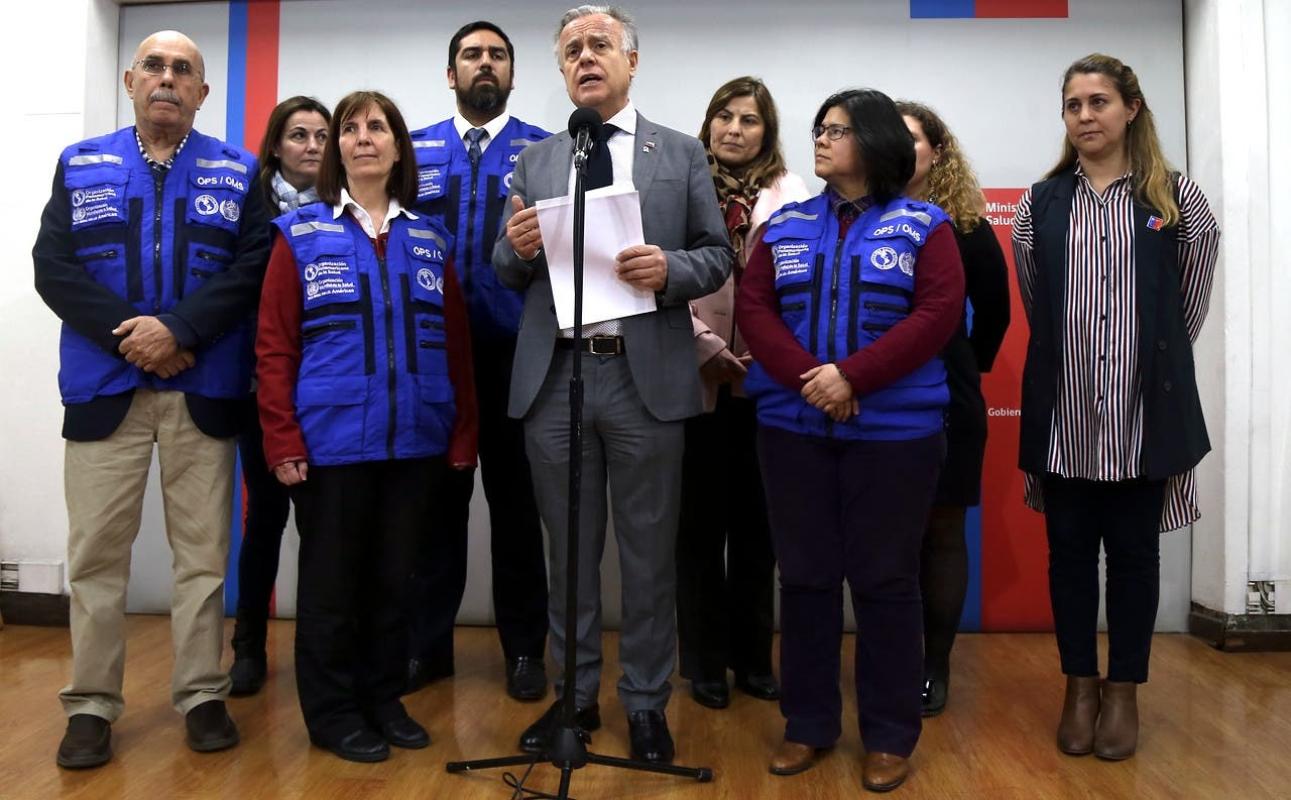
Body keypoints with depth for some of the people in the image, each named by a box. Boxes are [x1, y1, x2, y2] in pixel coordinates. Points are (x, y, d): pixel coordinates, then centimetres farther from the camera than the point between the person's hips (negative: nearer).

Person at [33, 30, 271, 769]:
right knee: (97, 551, 4)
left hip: (205, 391, 0)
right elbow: (52, 267, 1)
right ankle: (92, 704, 16)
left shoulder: (239, 173, 7)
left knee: (203, 550, 5)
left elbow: (253, 268, -4)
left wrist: (180, 330, -17)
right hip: (103, 387, 1)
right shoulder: (79, 166, 11)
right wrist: (128, 336, -13)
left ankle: (203, 695, 17)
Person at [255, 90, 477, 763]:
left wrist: (463, 434, 4)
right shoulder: (300, 234, 2)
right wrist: (281, 441, -9)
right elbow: (273, 344, -2)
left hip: (415, 442, 3)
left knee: (393, 576, 12)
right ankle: (332, 712, 23)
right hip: (330, 439, -2)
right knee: (331, 577, 8)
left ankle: (384, 699, 28)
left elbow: (456, 342, 9)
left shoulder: (431, 239, 10)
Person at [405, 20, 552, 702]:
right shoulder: (415, 151, 12)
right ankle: (428, 643, 23)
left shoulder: (545, 151, 6)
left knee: (515, 502, 7)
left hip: (515, 351, -2)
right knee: (437, 498, 9)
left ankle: (524, 649, 19)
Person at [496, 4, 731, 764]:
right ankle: (575, 695, 28)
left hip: (646, 377, -2)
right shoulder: (536, 161, 12)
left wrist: (671, 268, -18)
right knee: (570, 550, 13)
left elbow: (718, 257, 2)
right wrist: (517, 247, -12)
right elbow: (510, 275, 11)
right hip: (556, 375, 3)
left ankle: (647, 703, 23)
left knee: (649, 552, 8)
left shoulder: (682, 153, 6)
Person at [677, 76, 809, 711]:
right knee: (701, 522, 4)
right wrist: (708, 347, -10)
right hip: (696, 377, -1)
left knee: (756, 521, 9)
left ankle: (753, 657, 22)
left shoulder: (791, 194, 9)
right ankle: (705, 662, 17)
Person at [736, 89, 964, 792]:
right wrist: (805, 379, -15)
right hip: (793, 427, 3)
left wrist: (853, 376, -19)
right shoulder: (785, 225, 12)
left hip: (894, 431, -2)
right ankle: (807, 723, 23)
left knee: (884, 579, 4)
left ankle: (889, 735, 18)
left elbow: (938, 314, -9)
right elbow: (753, 308, 1)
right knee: (805, 575, 8)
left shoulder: (923, 225, 4)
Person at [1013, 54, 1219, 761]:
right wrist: (1071, 357, 9)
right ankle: (1080, 687, 22)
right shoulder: (1039, 203, 5)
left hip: (1145, 408, -1)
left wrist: (1152, 361, 8)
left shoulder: (1177, 197, 2)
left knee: (1134, 550, 8)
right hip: (1064, 410, 1)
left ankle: (1124, 691, 22)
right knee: (1070, 548, 8)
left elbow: (1189, 306, 7)